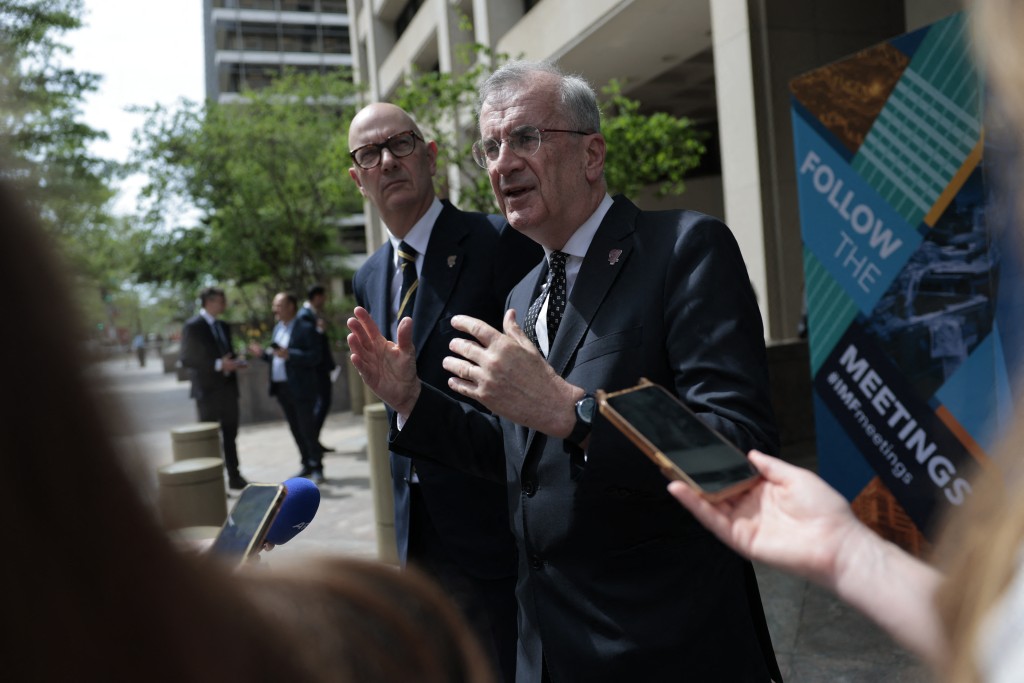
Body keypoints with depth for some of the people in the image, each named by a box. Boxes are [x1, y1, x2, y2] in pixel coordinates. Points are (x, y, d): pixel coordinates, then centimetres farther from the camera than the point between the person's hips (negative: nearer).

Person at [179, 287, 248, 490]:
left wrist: (235, 362, 0)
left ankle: (234, 477, 20)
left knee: (230, 435, 11)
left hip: (228, 388, 7)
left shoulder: (223, 326, 14)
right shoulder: (193, 326, -8)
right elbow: (186, 359, -14)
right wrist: (218, 364, -22)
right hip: (208, 390, -7)